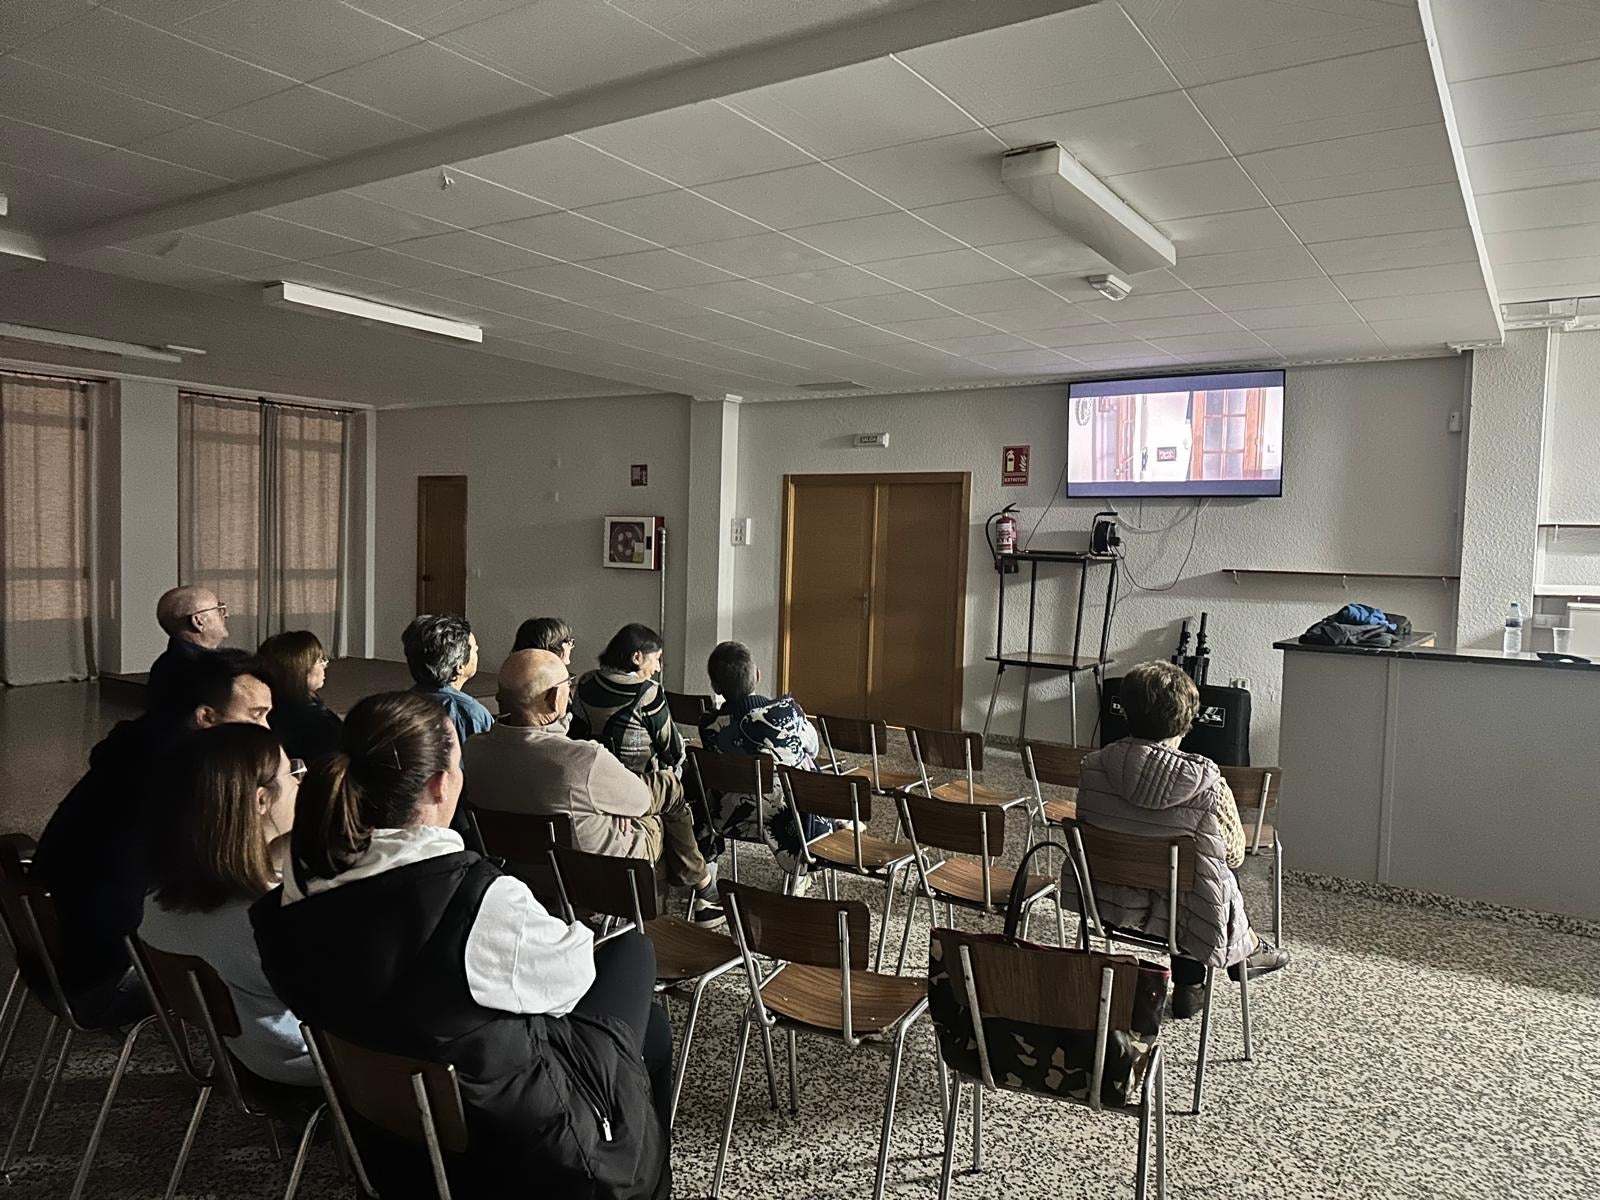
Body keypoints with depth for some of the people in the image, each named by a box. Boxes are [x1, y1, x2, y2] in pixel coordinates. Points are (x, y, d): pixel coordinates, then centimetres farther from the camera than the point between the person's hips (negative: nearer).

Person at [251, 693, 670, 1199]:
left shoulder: (299, 885, -15)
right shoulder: (481, 900, -34)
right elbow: (570, 975, -16)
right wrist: (578, 936, 8)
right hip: (512, 1129, -6)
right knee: (632, 950, 18)